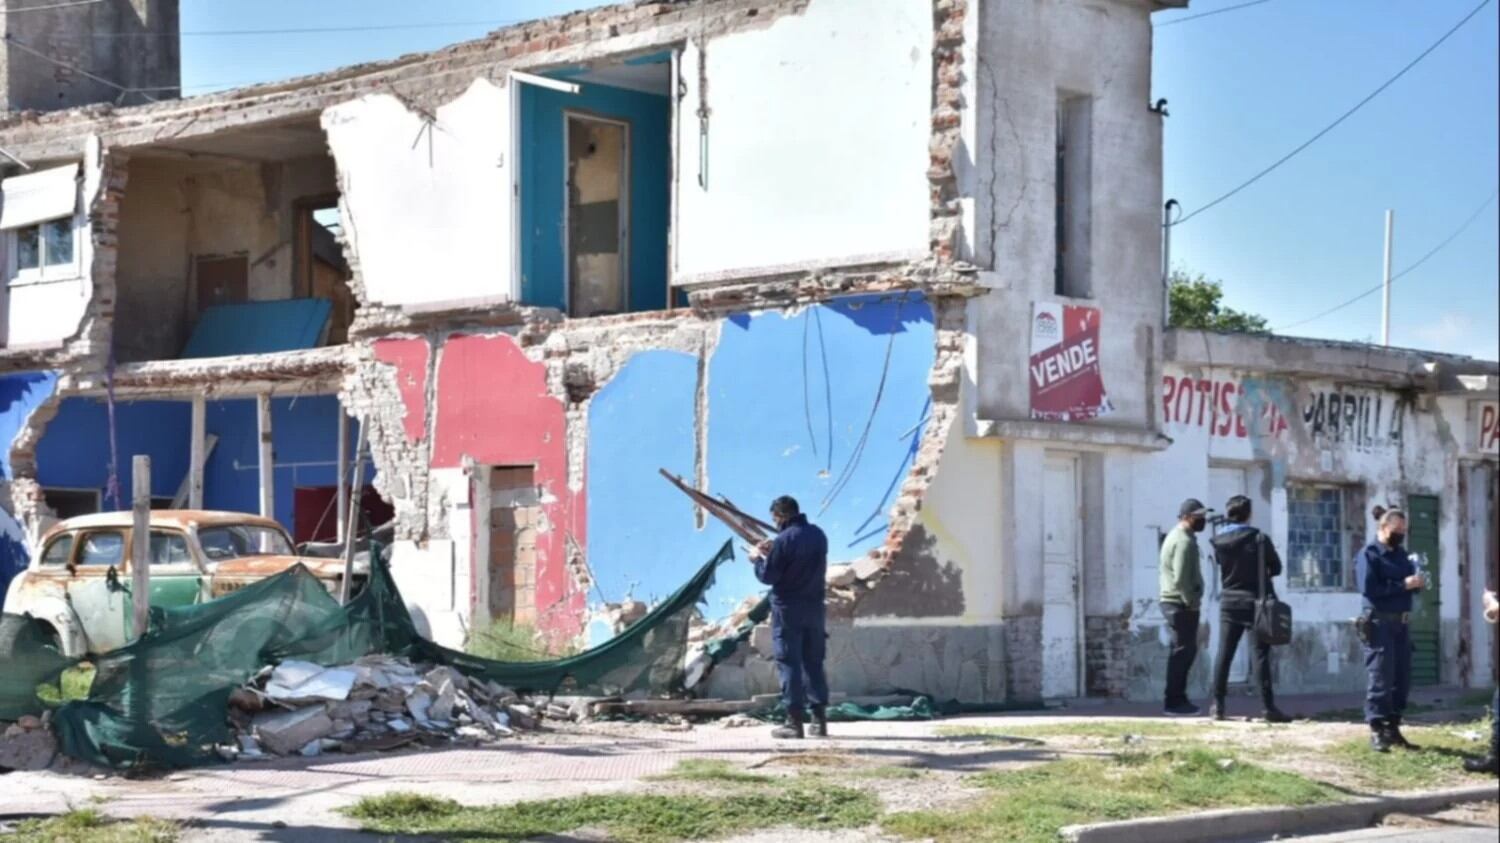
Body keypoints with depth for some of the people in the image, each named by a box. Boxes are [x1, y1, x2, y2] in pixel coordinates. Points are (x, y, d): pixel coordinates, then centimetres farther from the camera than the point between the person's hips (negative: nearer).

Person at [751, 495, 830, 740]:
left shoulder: (783, 540, -16)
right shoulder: (818, 536, 6)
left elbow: (767, 576, -13)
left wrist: (759, 558, 8)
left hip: (788, 608, -6)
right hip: (814, 607, 6)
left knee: (789, 664, -1)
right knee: (814, 663, 12)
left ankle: (795, 721, -3)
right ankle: (820, 719, 12)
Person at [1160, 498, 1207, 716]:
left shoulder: (1177, 536, 19)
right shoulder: (1185, 541, -15)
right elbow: (1181, 578, -24)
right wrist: (1192, 602, -16)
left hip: (1174, 602, 11)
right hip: (1181, 604, -11)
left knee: (1184, 650, 15)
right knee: (1183, 651, -7)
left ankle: (1177, 698, 18)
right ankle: (1175, 701, -5)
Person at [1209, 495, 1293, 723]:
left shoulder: (1219, 542, -1)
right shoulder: (1259, 539, -11)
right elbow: (1276, 568, 0)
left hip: (1229, 603, 3)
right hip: (1255, 603, -3)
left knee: (1224, 655, 7)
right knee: (1261, 655, -1)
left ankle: (1217, 705, 6)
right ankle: (1267, 706, -3)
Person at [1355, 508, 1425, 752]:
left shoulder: (1401, 554, 17)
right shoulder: (1369, 554, -7)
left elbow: (1409, 583, 18)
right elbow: (1368, 589, -19)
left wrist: (1418, 583, -6)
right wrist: (1403, 585, -21)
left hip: (1401, 622, 8)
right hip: (1380, 622, -8)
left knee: (1402, 678, 8)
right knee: (1380, 678, -9)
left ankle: (1393, 728, 13)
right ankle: (1377, 731, -8)